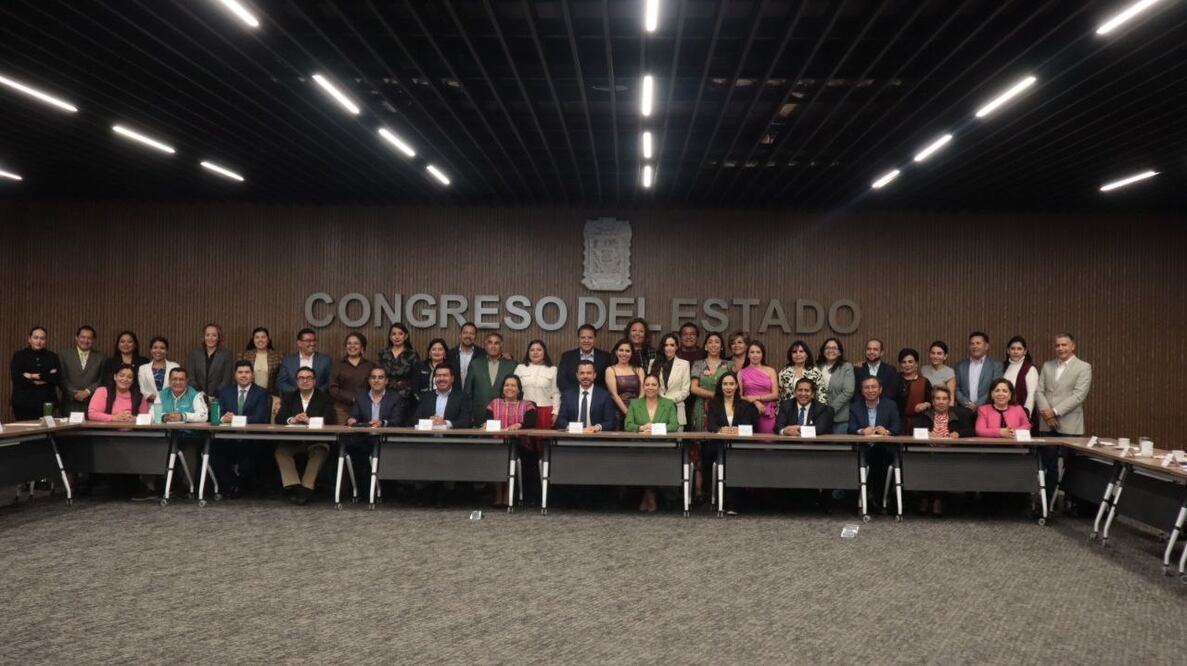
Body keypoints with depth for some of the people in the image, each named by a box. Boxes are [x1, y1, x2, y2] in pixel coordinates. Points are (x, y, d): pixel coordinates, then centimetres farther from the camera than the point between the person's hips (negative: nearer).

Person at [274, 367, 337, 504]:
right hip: (292, 441, 2)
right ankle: (292, 487, -31)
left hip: (316, 442, -2)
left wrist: (310, 420, -25)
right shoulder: (289, 398, 17)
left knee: (321, 451, -33)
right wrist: (292, 420, -22)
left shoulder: (325, 398, 9)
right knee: (280, 450, -26)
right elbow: (279, 419, 2)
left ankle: (306, 488, -33)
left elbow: (329, 420, -8)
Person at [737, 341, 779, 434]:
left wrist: (756, 397, -8)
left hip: (767, 413, 0)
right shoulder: (742, 372, 8)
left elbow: (775, 395, 2)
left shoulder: (770, 371, 8)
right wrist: (755, 402, -9)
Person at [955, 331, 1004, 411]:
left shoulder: (996, 365, 6)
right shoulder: (960, 366, 13)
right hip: (964, 410, 2)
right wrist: (967, 404, -8)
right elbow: (956, 389, 8)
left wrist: (978, 404, -12)